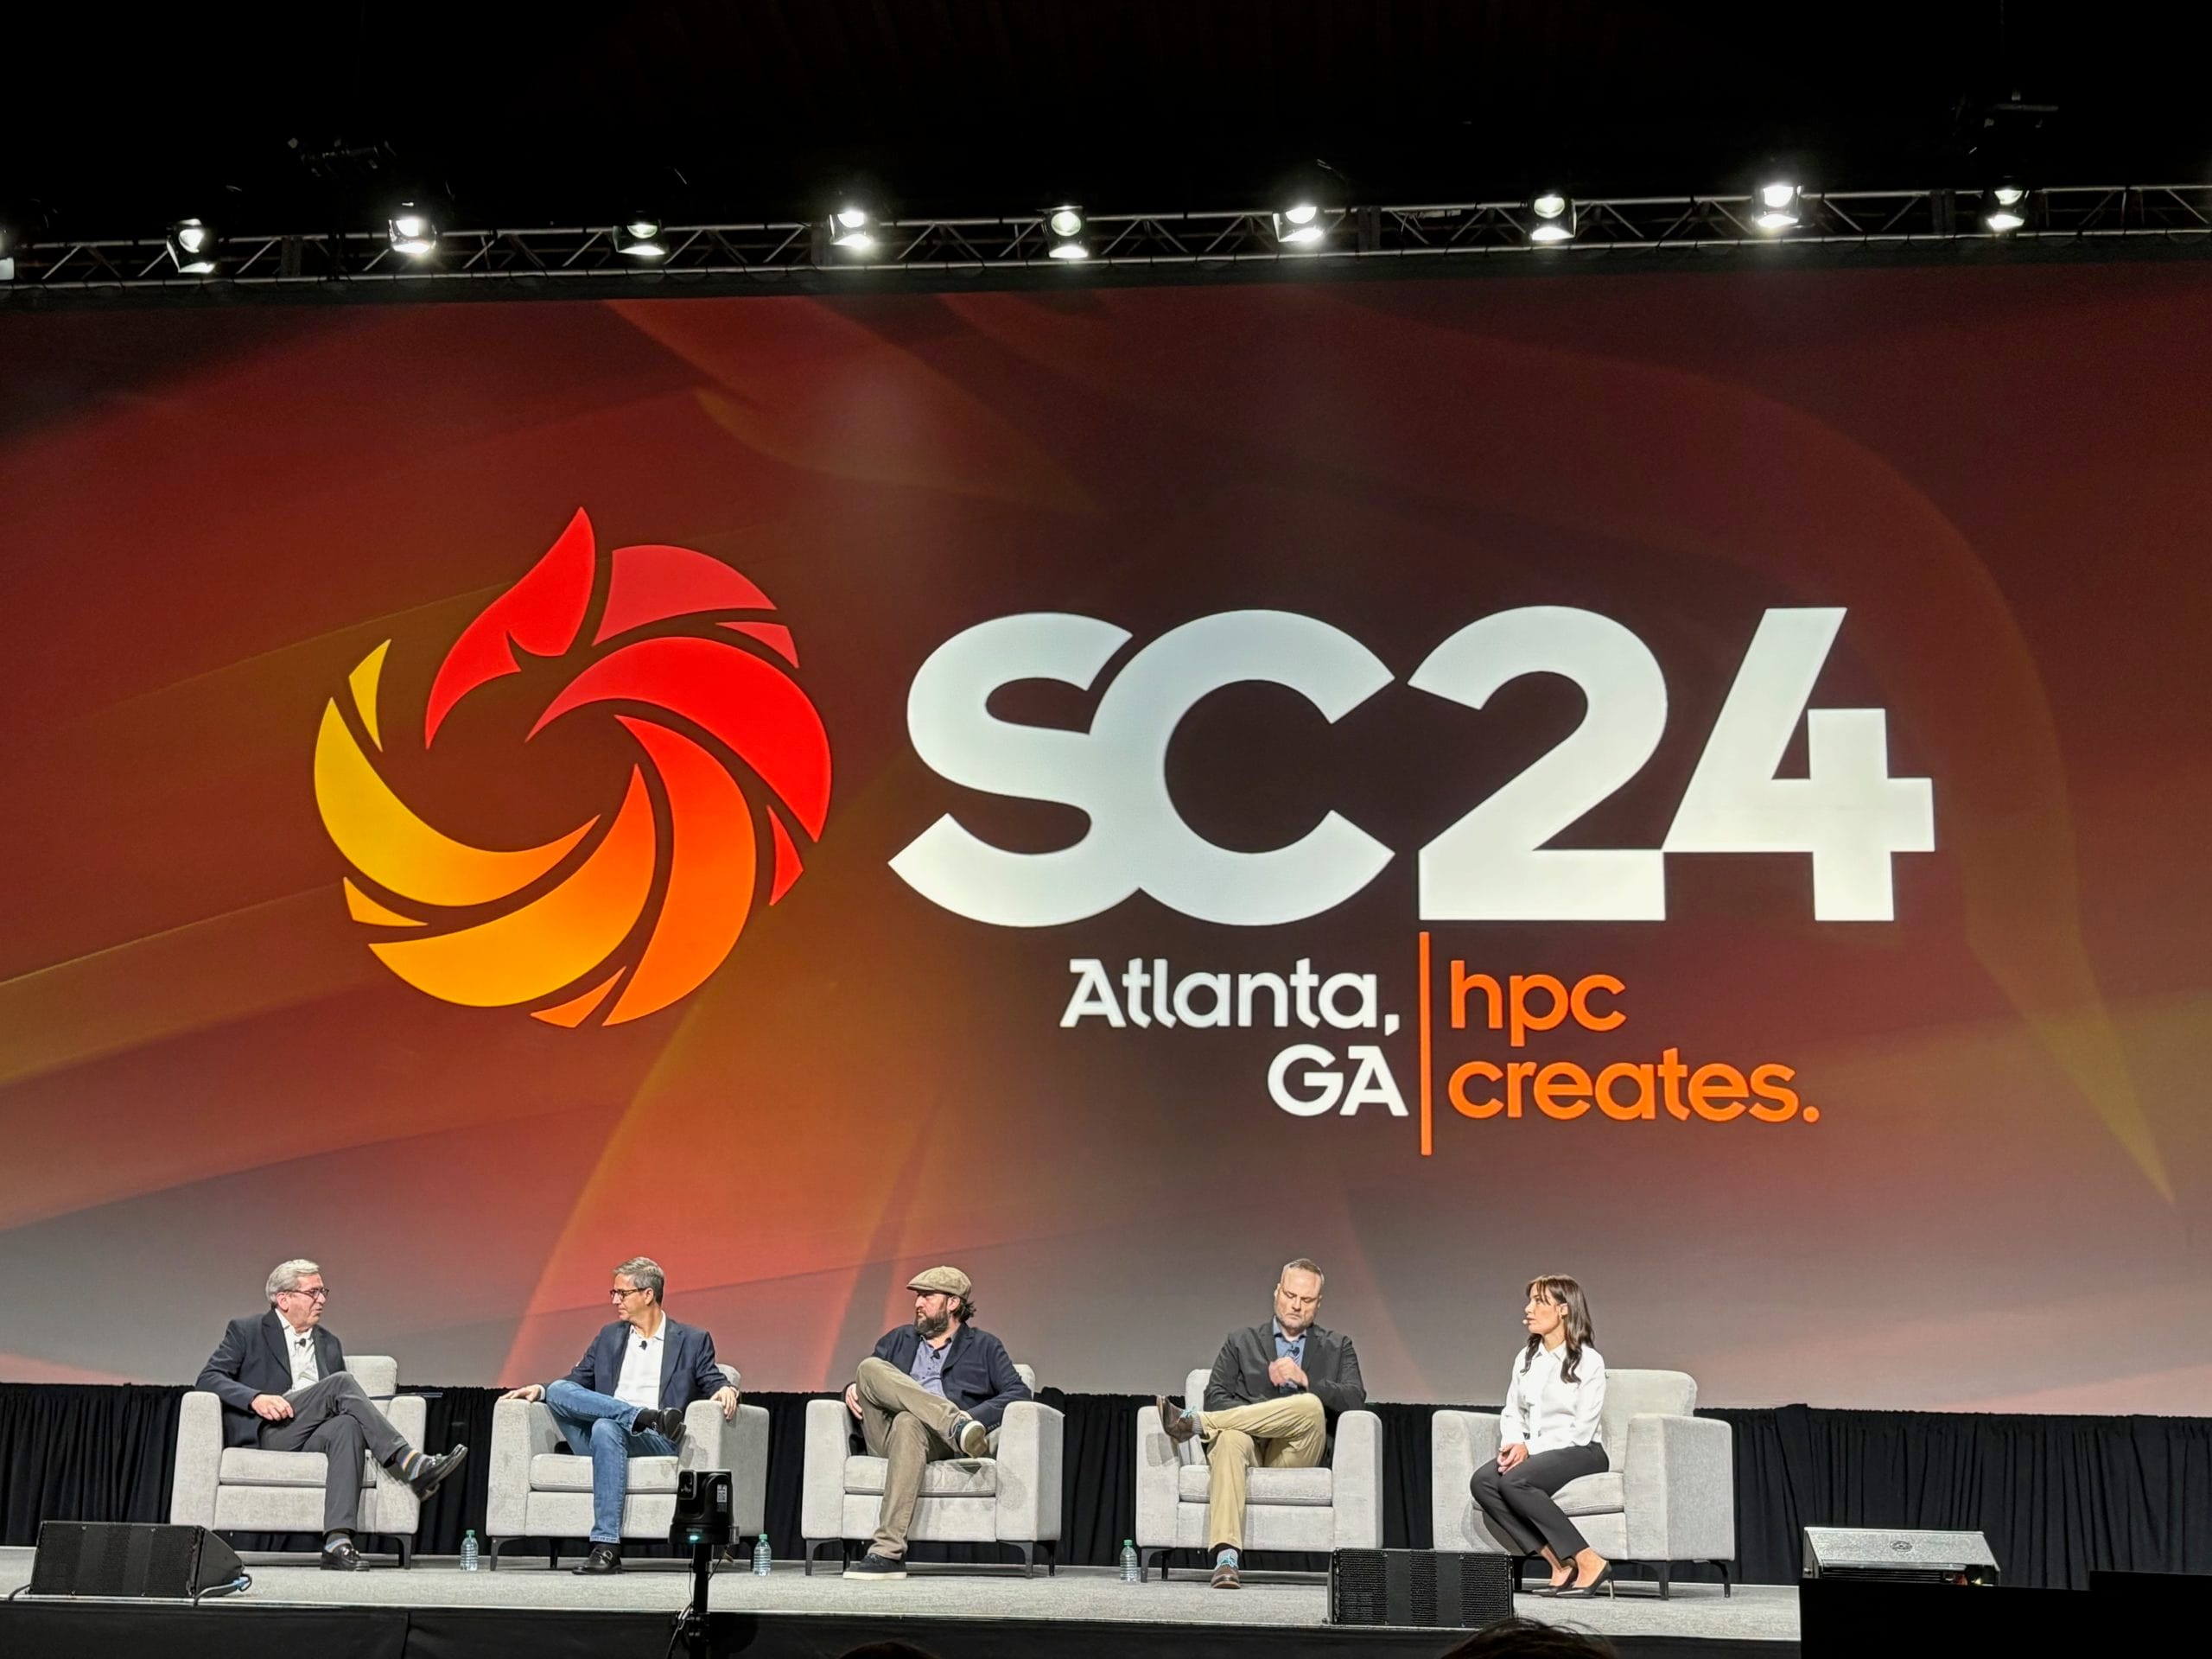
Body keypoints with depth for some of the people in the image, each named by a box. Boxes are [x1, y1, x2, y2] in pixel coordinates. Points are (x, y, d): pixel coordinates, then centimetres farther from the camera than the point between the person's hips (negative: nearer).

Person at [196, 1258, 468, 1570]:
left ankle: (337, 1542, -46)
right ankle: (409, 1463, -34)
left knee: (347, 1427, -35)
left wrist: (363, 1409, -1)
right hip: (269, 1432, -4)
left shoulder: (329, 1344, 25)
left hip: (314, 1436, 4)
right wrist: (256, 1398, -18)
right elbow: (208, 1378, 0)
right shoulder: (246, 1332, 12)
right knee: (341, 1382, -27)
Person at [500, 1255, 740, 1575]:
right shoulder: (609, 1337, 23)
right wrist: (540, 1389, 2)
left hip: (655, 1441, -4)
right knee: (558, 1390, -22)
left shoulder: (693, 1341, 12)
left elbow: (712, 1382, 6)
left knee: (607, 1428, -38)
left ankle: (606, 1547, -41)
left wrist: (725, 1390, -18)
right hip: (600, 1435, 4)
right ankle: (648, 1415, -33)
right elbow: (577, 1382, 22)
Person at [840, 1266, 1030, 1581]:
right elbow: (866, 1379, 28)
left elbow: (1019, 1392, 7)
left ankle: (887, 1552, -47)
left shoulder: (983, 1346, 19)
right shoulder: (898, 1340, 30)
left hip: (938, 1440, -3)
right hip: (885, 1436, 3)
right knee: (870, 1367, -23)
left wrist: (975, 1417, -10)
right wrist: (852, 1388, 3)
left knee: (909, 1423, -40)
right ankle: (957, 1426, -40)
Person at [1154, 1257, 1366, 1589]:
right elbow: (1215, 1397, 8)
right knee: (1231, 1437, -39)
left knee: (1311, 1406, -34)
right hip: (1250, 1448, 0)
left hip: (1295, 1454, 0)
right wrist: (1258, 1415, -12)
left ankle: (1194, 1423, -34)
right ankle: (1227, 1557, -51)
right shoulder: (1241, 1343, 22)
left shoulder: (1337, 1347, 21)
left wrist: (1306, 1380, -12)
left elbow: (1355, 1399, 4)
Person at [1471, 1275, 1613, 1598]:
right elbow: (1512, 1414, 13)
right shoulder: (1526, 1359, 17)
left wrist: (1530, 1448, -17)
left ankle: (1589, 1563, -26)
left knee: (1515, 1481, -34)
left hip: (1578, 1452, -6)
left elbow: (1581, 1429, -10)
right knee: (1483, 1481, -26)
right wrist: (1514, 1444, -9)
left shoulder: (1588, 1361, -4)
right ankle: (1559, 1561, -23)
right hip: (1531, 1452, 6)